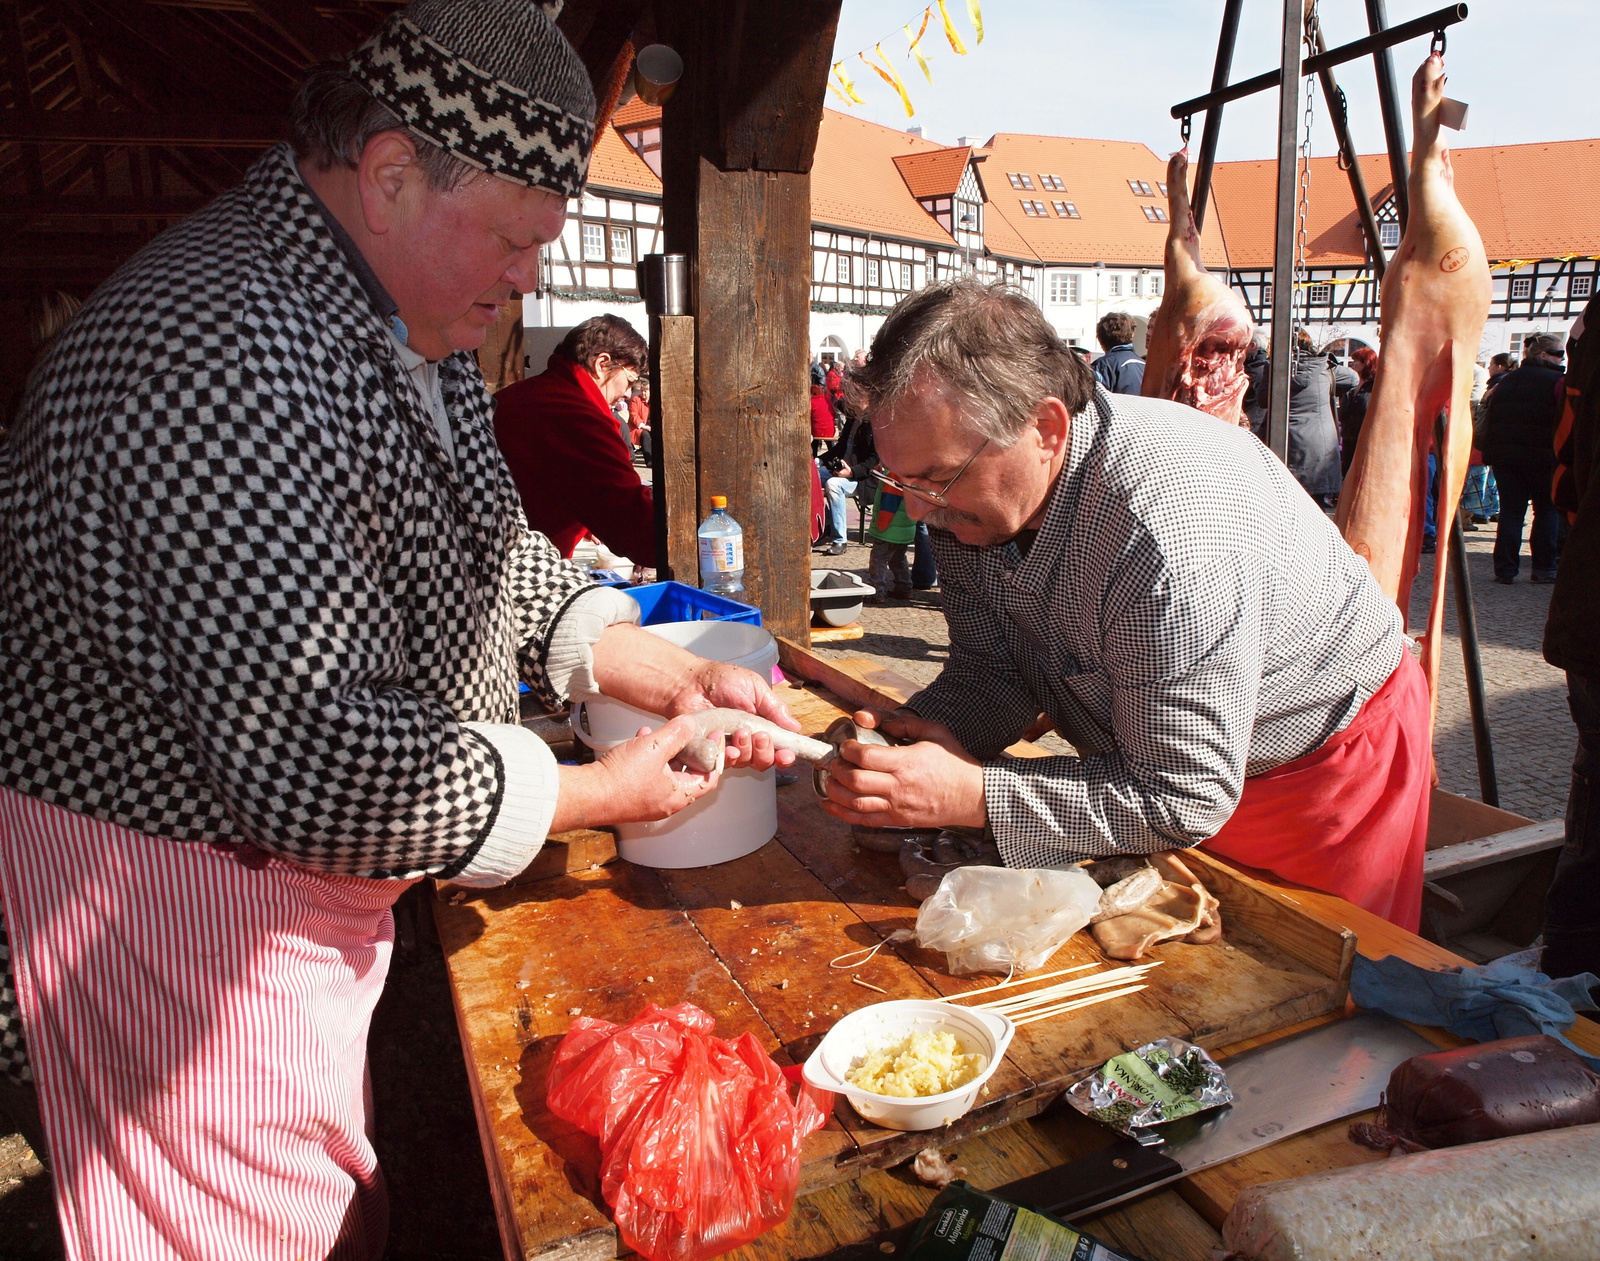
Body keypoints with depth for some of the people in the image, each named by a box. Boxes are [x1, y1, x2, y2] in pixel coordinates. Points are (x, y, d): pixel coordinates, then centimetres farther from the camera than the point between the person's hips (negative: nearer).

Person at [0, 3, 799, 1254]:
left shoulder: (409, 325, 2)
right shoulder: (226, 363, -32)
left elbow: (498, 559, 9)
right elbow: (319, 770, -35)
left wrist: (675, 677, -3)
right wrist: (604, 792, -21)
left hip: (318, 883, 9)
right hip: (182, 903, -8)